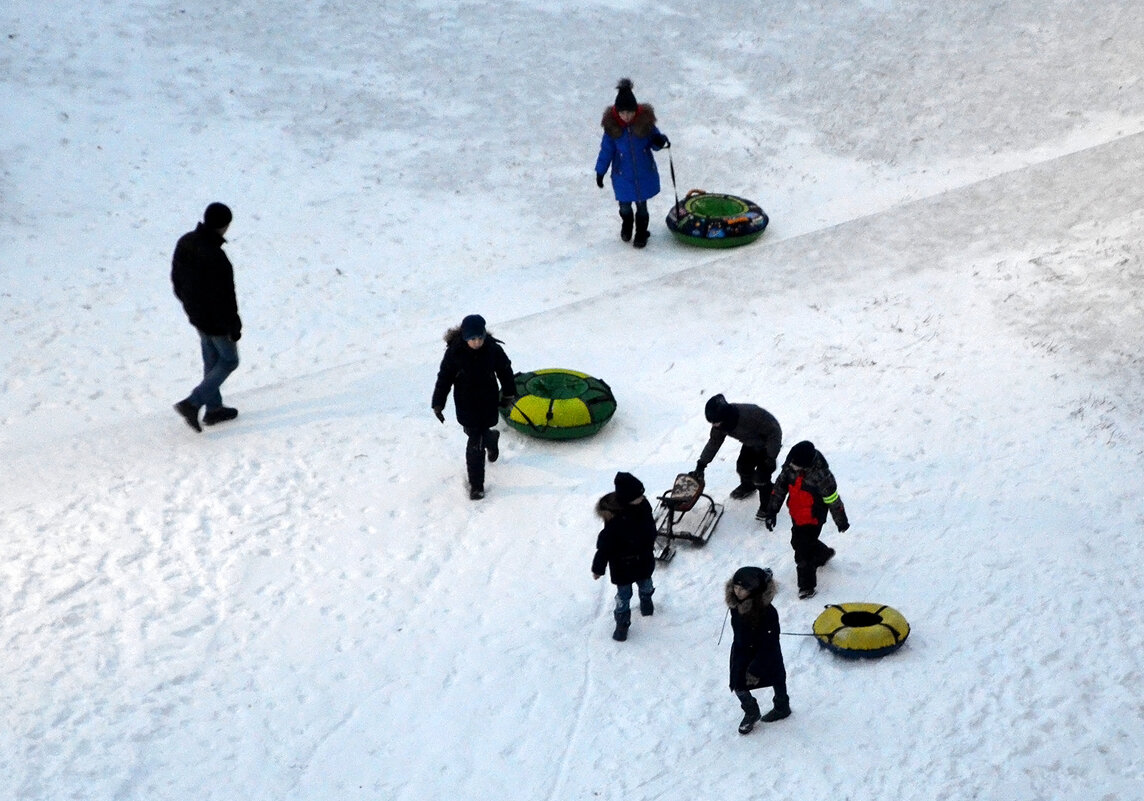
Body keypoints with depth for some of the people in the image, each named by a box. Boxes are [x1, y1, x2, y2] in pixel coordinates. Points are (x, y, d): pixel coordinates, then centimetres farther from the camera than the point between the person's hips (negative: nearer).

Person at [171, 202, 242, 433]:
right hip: (216, 320, -8)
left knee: (211, 360, 23)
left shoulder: (185, 243, -7)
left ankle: (213, 408, 34)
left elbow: (176, 278, 7)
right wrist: (234, 327, -14)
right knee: (228, 361, 12)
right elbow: (225, 297, -26)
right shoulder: (215, 258, -34)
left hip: (196, 314, 8)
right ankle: (192, 403, 4)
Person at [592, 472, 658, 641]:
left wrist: (650, 546, 21)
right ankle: (622, 624, 31)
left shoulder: (643, 506, -18)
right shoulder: (614, 521, -36)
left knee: (646, 587, 29)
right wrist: (598, 568, -17)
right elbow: (604, 546, -25)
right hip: (623, 568, -6)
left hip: (644, 562, 6)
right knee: (623, 595, 10)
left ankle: (646, 603, 60)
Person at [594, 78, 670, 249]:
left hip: (644, 174, 0)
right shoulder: (612, 126, -14)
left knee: (641, 206, 12)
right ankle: (626, 226, 45)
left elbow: (653, 142, 0)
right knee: (624, 206, 12)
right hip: (622, 175, 0)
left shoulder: (645, 121, -15)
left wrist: (659, 141, -24)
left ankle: (641, 233, 35)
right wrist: (600, 172, 2)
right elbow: (606, 150, -3)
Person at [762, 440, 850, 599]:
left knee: (803, 552, -4)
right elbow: (780, 485, 1)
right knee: (798, 542, 24)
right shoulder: (790, 466, -15)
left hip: (813, 519, -7)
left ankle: (807, 585, 15)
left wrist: (841, 521, -4)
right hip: (796, 515, 7)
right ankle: (824, 553, 53)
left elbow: (832, 499, -17)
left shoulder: (820, 475, -32)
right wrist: (772, 509, 2)